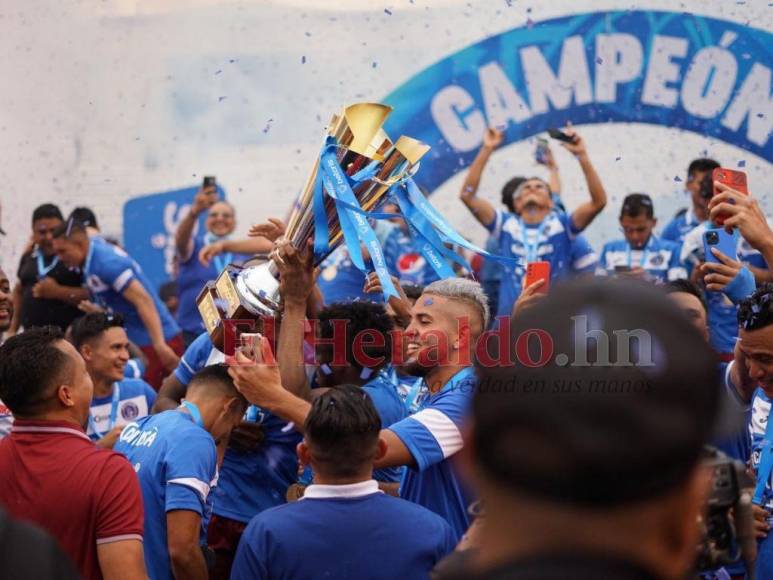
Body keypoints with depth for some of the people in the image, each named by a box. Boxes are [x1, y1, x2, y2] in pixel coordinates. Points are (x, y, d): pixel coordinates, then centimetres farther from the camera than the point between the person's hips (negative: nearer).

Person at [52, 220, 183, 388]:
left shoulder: (106, 263, -21)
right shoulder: (96, 244, 6)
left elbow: (143, 300, -27)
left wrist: (160, 345, -32)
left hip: (154, 341, -10)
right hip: (136, 340, 10)